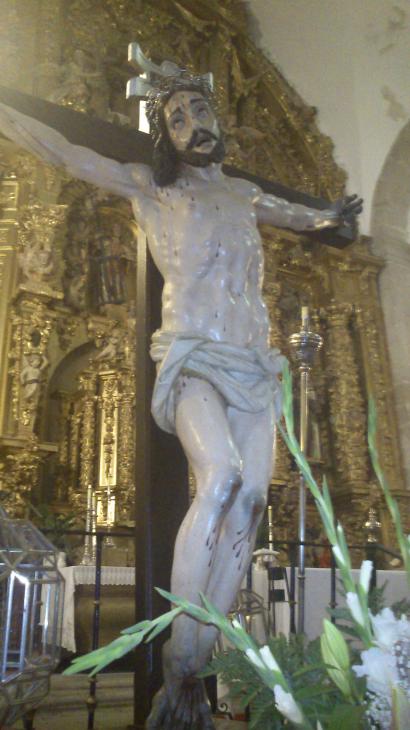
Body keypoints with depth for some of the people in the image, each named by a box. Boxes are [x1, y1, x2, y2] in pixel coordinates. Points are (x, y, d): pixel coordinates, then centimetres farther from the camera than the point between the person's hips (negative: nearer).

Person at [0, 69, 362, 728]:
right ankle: (177, 669, -21)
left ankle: (195, 671, -3)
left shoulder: (244, 194, 25)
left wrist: (328, 217, 37)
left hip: (254, 365, 5)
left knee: (250, 502, -10)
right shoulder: (150, 188, 13)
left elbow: (298, 217, 48)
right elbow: (64, 153, 14)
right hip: (193, 358, -5)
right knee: (220, 477, -30)